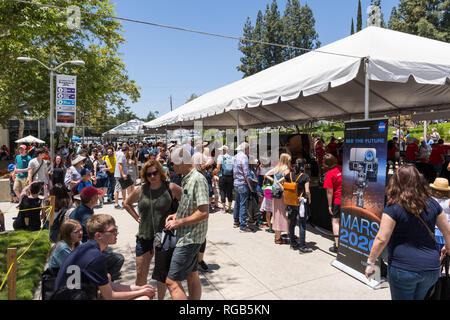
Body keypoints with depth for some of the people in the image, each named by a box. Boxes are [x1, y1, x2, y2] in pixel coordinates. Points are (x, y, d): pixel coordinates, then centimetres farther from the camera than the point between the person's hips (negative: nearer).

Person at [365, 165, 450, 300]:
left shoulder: (393, 208, -14)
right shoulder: (432, 203, 2)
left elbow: (381, 239, -17)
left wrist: (370, 263, -6)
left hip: (404, 268, -5)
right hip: (432, 268, 6)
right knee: (418, 298, 26)